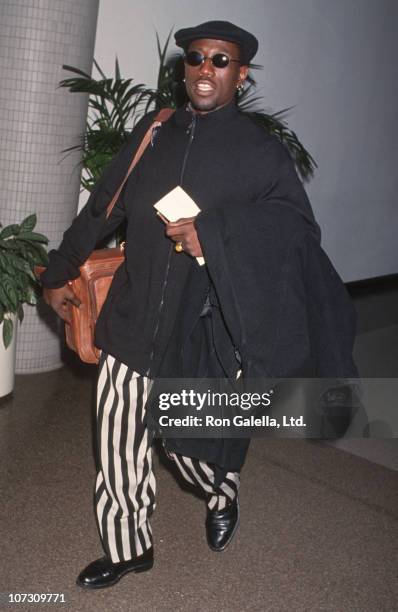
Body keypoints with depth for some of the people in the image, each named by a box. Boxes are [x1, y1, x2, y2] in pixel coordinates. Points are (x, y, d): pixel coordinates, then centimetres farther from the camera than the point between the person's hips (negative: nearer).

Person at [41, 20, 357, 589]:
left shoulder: (260, 151, -3)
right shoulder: (154, 132, 6)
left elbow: (299, 224, -14)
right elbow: (102, 209, 14)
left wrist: (213, 233, -26)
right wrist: (60, 272, 22)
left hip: (203, 332, -3)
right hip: (133, 320, 3)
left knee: (192, 445, 11)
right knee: (119, 447, 8)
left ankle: (223, 495, 47)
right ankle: (128, 548, 32)